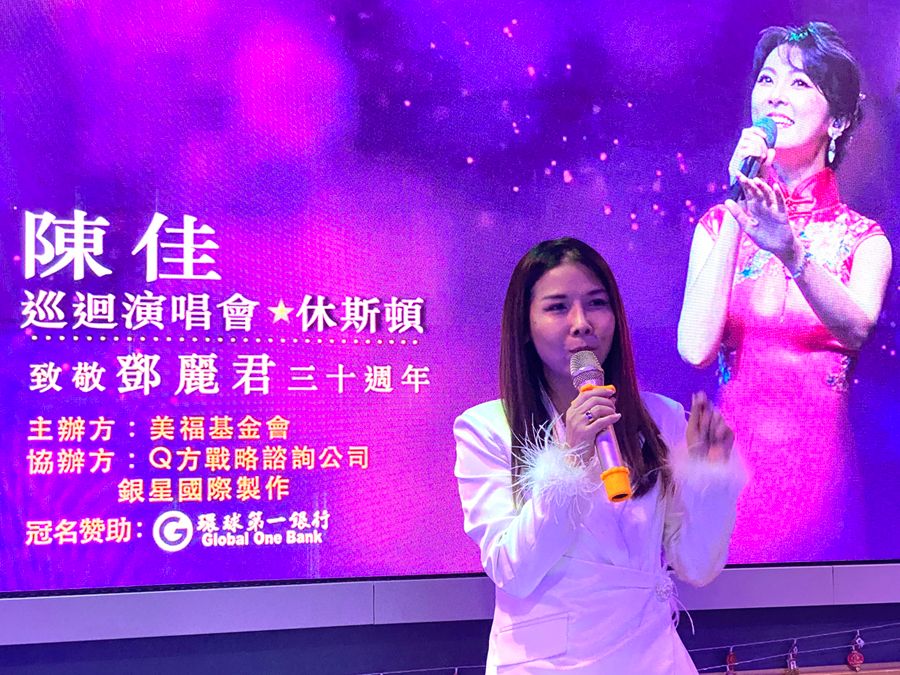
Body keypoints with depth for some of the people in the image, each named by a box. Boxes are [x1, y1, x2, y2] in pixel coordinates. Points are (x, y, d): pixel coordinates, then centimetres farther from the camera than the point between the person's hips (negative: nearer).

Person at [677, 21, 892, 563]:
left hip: (821, 463, 0)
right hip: (731, 457, 0)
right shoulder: (718, 224, 3)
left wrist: (790, 251, -35)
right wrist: (735, 214, -15)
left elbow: (856, 330, -18)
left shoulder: (863, 238, 3)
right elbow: (696, 349, -12)